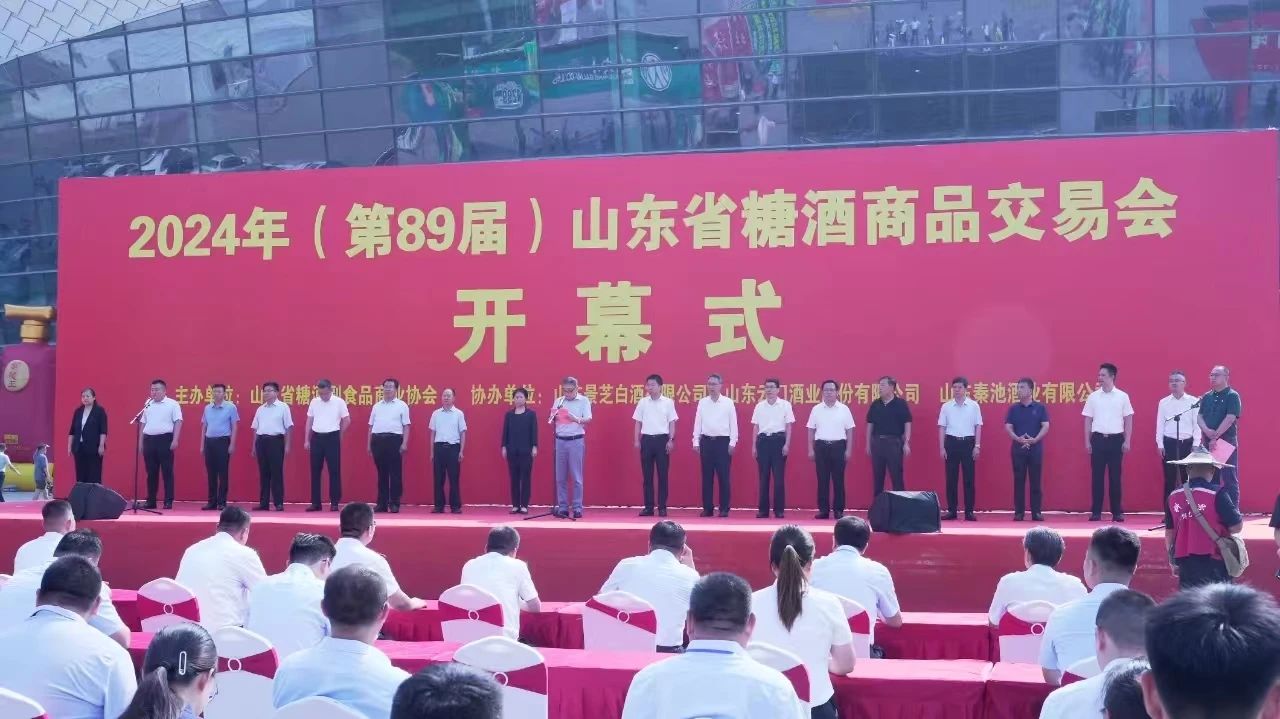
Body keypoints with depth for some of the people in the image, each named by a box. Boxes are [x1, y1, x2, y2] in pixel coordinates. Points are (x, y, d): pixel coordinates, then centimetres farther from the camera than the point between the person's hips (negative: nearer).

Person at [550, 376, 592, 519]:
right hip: (560, 441, 4)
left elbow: (588, 419, -11)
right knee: (560, 477, 5)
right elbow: (551, 422, 11)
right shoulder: (558, 401, 10)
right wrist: (553, 417, -12)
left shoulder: (583, 400, -1)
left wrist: (577, 419, -30)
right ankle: (562, 507, 11)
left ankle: (577, 507, 3)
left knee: (576, 477, -1)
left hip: (576, 441, -4)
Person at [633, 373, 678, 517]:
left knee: (662, 475, 0)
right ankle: (648, 507, 9)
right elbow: (638, 423, 9)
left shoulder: (668, 402, 0)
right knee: (647, 475, 4)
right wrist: (637, 440, 3)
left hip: (662, 439, -2)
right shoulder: (642, 402, 5)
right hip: (647, 439, 2)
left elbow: (672, 423, 2)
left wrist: (671, 440, -6)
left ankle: (662, 507, 5)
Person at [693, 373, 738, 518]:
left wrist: (732, 443, -6)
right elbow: (698, 423, 6)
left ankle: (724, 508, 5)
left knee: (723, 477, -1)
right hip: (706, 441, 2)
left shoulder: (728, 402, 0)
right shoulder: (702, 402, 6)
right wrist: (696, 442, 1)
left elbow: (733, 423, 0)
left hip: (723, 441, -2)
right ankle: (707, 508, 10)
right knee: (707, 477, 5)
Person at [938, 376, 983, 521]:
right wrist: (942, 448, 0)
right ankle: (951, 510, 9)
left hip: (968, 442, -1)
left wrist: (977, 446, -3)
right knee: (951, 478, 3)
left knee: (969, 478, 0)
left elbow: (978, 427, 3)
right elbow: (942, 428, 5)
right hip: (952, 442, 1)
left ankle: (969, 511, 4)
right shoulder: (946, 406, 3)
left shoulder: (974, 406, 1)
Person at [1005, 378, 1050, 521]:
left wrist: (1035, 439, -18)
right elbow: (1008, 427, 0)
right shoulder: (1014, 408, 6)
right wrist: (1018, 438, -18)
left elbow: (1046, 426, -4)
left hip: (1036, 447, -1)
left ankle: (1036, 512, 6)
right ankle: (1019, 512, 6)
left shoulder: (1040, 407, 3)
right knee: (1019, 481, 2)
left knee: (1035, 481, 1)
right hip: (1018, 447, 1)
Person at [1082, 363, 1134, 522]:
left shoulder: (1122, 396, 1)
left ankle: (1117, 512, 8)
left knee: (1115, 476, 2)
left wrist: (1127, 441, -2)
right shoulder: (1093, 397, 4)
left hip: (1116, 439, -1)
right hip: (1098, 439, 1)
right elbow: (1088, 420, 7)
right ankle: (1096, 512, 6)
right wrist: (1087, 441, 2)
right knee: (1097, 476, 2)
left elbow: (1128, 420, 3)